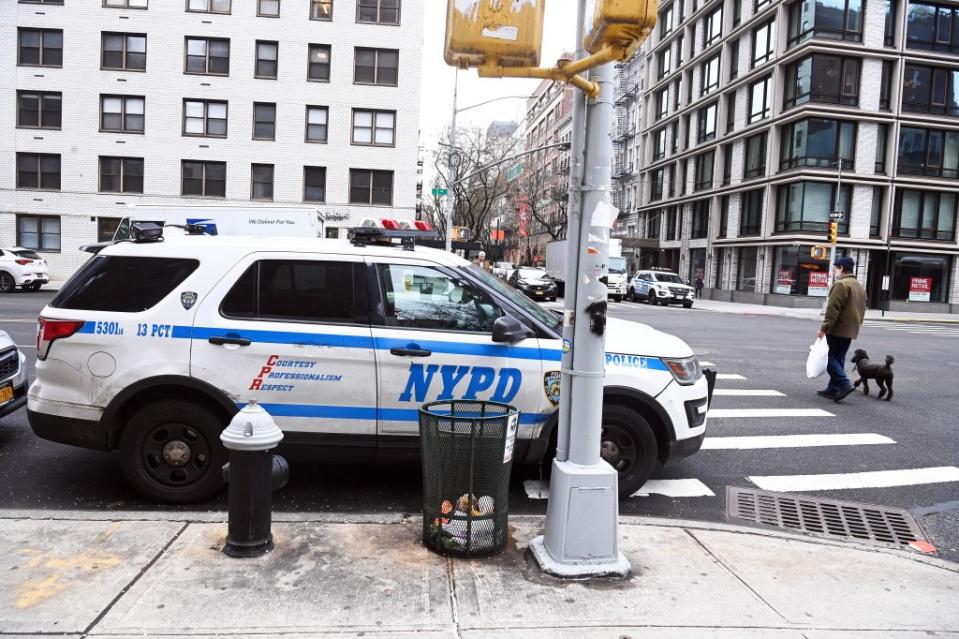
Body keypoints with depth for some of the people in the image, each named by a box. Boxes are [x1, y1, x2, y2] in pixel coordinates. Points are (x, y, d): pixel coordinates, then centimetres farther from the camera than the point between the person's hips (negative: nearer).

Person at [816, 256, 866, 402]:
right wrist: (855, 325, 21)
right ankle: (833, 389, 14)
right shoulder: (860, 286, 19)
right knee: (838, 359, 12)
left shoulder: (841, 284, -13)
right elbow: (862, 311, 20)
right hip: (850, 332, 9)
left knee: (828, 356, -3)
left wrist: (824, 328, -18)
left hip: (837, 330, -9)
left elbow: (833, 309, -19)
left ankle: (844, 384, -14)